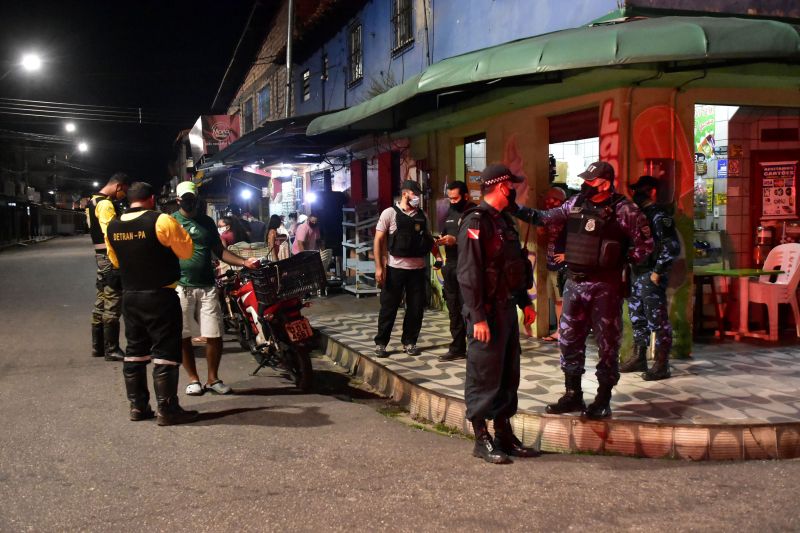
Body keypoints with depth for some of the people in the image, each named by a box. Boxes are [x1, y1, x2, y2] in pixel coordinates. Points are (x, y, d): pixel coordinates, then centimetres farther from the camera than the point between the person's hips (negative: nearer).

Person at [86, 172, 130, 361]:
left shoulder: (94, 201, 16)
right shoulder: (106, 204, -17)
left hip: (101, 255, 11)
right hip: (110, 257, -11)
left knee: (102, 302, 15)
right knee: (112, 305, -6)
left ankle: (98, 346, 21)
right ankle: (111, 349, -2)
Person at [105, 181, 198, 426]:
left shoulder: (113, 227, 5)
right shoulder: (161, 221, -15)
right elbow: (186, 251, -7)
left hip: (130, 296, 6)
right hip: (160, 296, -6)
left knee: (135, 350, 14)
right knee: (165, 352, -2)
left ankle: (137, 406, 19)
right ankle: (167, 410, 0)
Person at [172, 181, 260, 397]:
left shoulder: (206, 221, 13)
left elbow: (219, 251, 13)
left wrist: (244, 262, -1)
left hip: (207, 287, 3)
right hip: (180, 287, -2)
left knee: (214, 336, 0)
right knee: (183, 337, 4)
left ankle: (213, 379, 16)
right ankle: (193, 379, 19)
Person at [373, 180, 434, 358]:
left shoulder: (422, 216, 10)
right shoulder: (390, 213, -2)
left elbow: (428, 239, 18)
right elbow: (378, 240, -4)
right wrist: (379, 267, -10)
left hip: (418, 268, 4)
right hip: (395, 268, -4)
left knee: (416, 308, 8)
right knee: (389, 307, 4)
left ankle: (409, 342, 22)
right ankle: (380, 343, 16)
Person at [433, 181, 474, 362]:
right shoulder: (449, 213, 16)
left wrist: (456, 240, -21)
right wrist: (439, 242, 4)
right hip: (450, 267, 7)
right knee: (454, 310, 11)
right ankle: (457, 348, 18)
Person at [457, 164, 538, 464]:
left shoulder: (504, 220, 16)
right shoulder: (476, 222, -14)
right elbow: (468, 273, -20)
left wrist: (525, 302, 20)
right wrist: (478, 317, -23)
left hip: (507, 309, 9)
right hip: (487, 312, -9)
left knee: (508, 374, 14)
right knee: (484, 377, -1)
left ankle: (504, 434, 24)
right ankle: (482, 441, 9)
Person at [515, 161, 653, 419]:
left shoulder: (623, 209, -10)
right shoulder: (576, 203, 7)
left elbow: (646, 244, -7)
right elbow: (546, 217, 15)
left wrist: (619, 260, -10)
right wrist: (516, 209, 9)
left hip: (605, 287, -6)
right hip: (574, 283, 6)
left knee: (607, 344, 2)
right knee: (569, 340, 11)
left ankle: (603, 400, 14)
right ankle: (572, 396, 24)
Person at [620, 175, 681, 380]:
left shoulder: (659, 216, -11)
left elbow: (672, 247, -18)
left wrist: (658, 272, -18)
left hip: (651, 278, -9)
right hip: (636, 277, 9)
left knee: (658, 322, -4)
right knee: (637, 320, 16)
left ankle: (661, 366, 0)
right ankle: (639, 359, 26)